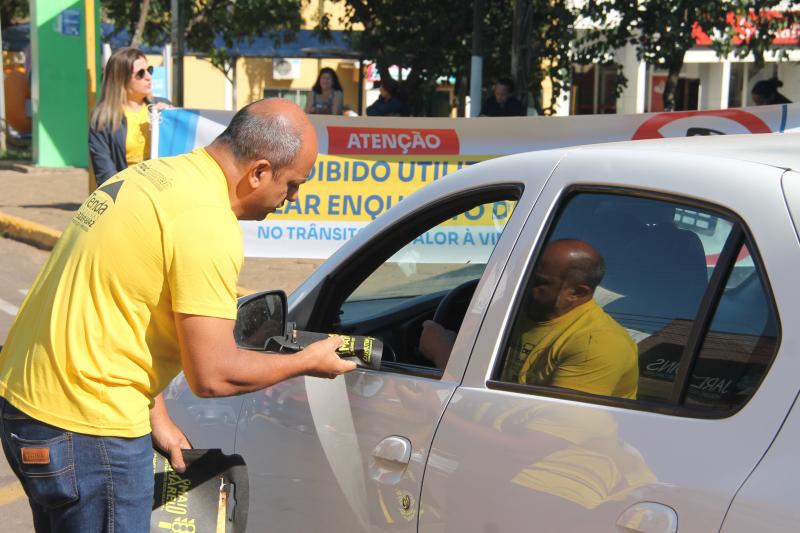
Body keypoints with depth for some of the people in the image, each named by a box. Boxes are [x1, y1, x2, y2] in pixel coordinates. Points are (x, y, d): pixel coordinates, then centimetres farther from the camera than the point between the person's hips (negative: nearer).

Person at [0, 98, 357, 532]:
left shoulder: (153, 173, 8)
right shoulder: (207, 222, -20)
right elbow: (212, 375, -19)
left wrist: (154, 414, 14)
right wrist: (308, 362, -3)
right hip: (85, 428, -9)